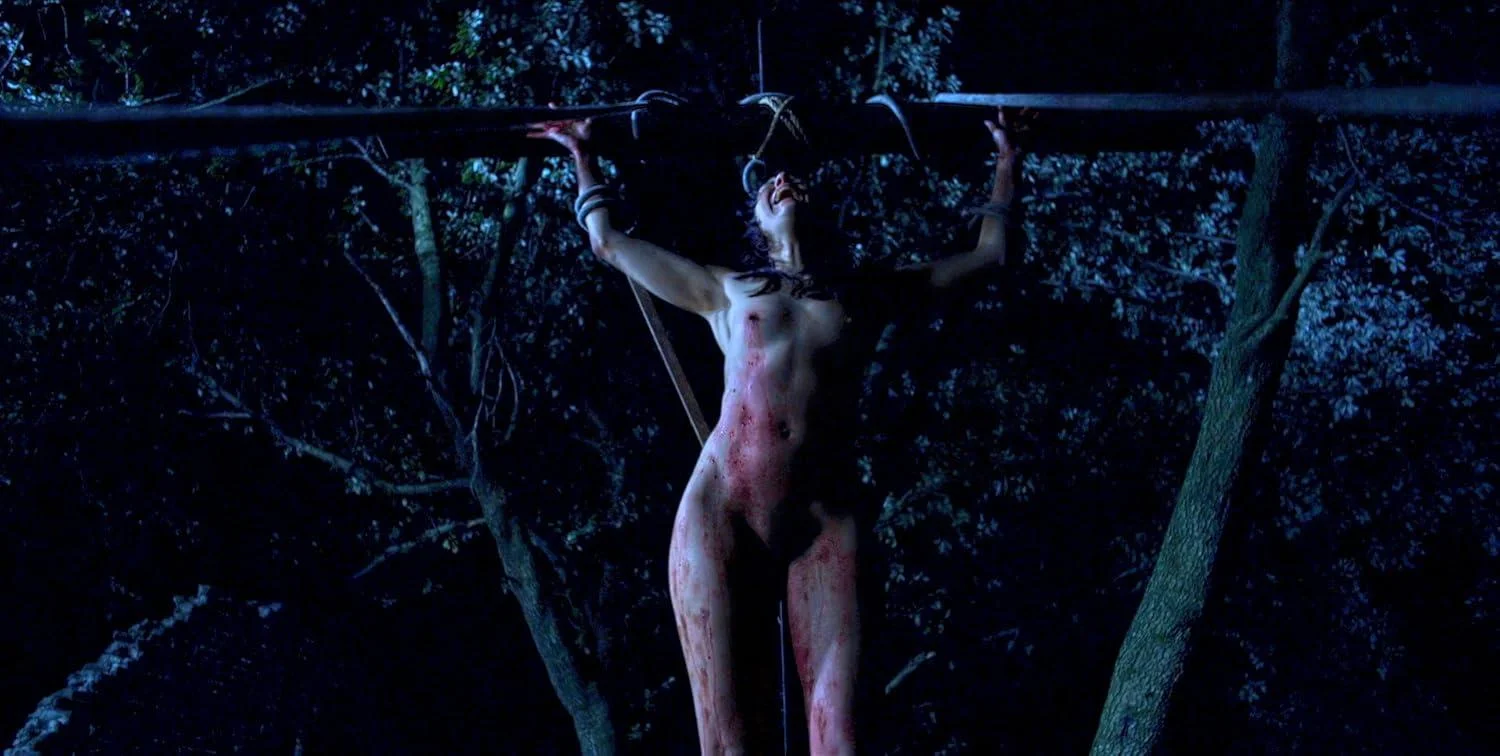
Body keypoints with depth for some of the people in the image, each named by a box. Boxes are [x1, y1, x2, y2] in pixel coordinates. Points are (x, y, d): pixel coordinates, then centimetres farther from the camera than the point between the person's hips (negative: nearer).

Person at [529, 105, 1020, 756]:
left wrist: (1006, 164, 40)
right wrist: (584, 158, 42)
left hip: (823, 516, 0)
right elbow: (609, 243, 34)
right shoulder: (726, 290, 22)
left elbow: (988, 251, 31)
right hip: (722, 507, 0)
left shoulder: (861, 294, 22)